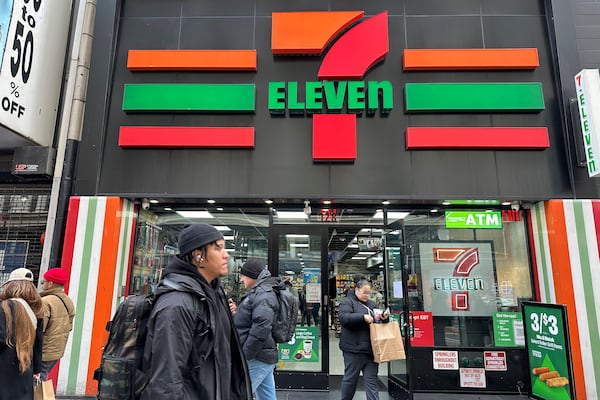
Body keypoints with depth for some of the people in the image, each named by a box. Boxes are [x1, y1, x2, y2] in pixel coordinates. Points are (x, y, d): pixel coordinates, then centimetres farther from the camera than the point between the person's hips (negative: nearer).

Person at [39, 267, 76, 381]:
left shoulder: (45, 302, -19)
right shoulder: (69, 302, 7)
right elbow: (68, 327, 12)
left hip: (44, 353, -8)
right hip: (58, 351, 8)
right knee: (42, 379, 22)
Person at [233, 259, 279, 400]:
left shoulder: (263, 294, -16)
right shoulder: (261, 292, 16)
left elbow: (261, 328, -26)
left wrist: (244, 355, -20)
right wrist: (237, 312, 11)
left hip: (257, 359, -10)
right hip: (265, 357, 10)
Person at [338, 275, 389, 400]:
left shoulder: (372, 304, 17)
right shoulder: (347, 302, -3)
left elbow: (379, 322, 22)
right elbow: (344, 318, -19)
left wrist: (385, 318, 0)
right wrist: (363, 317, -26)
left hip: (370, 348, 6)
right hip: (354, 348, -5)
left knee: (372, 380, 6)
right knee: (350, 378, 7)